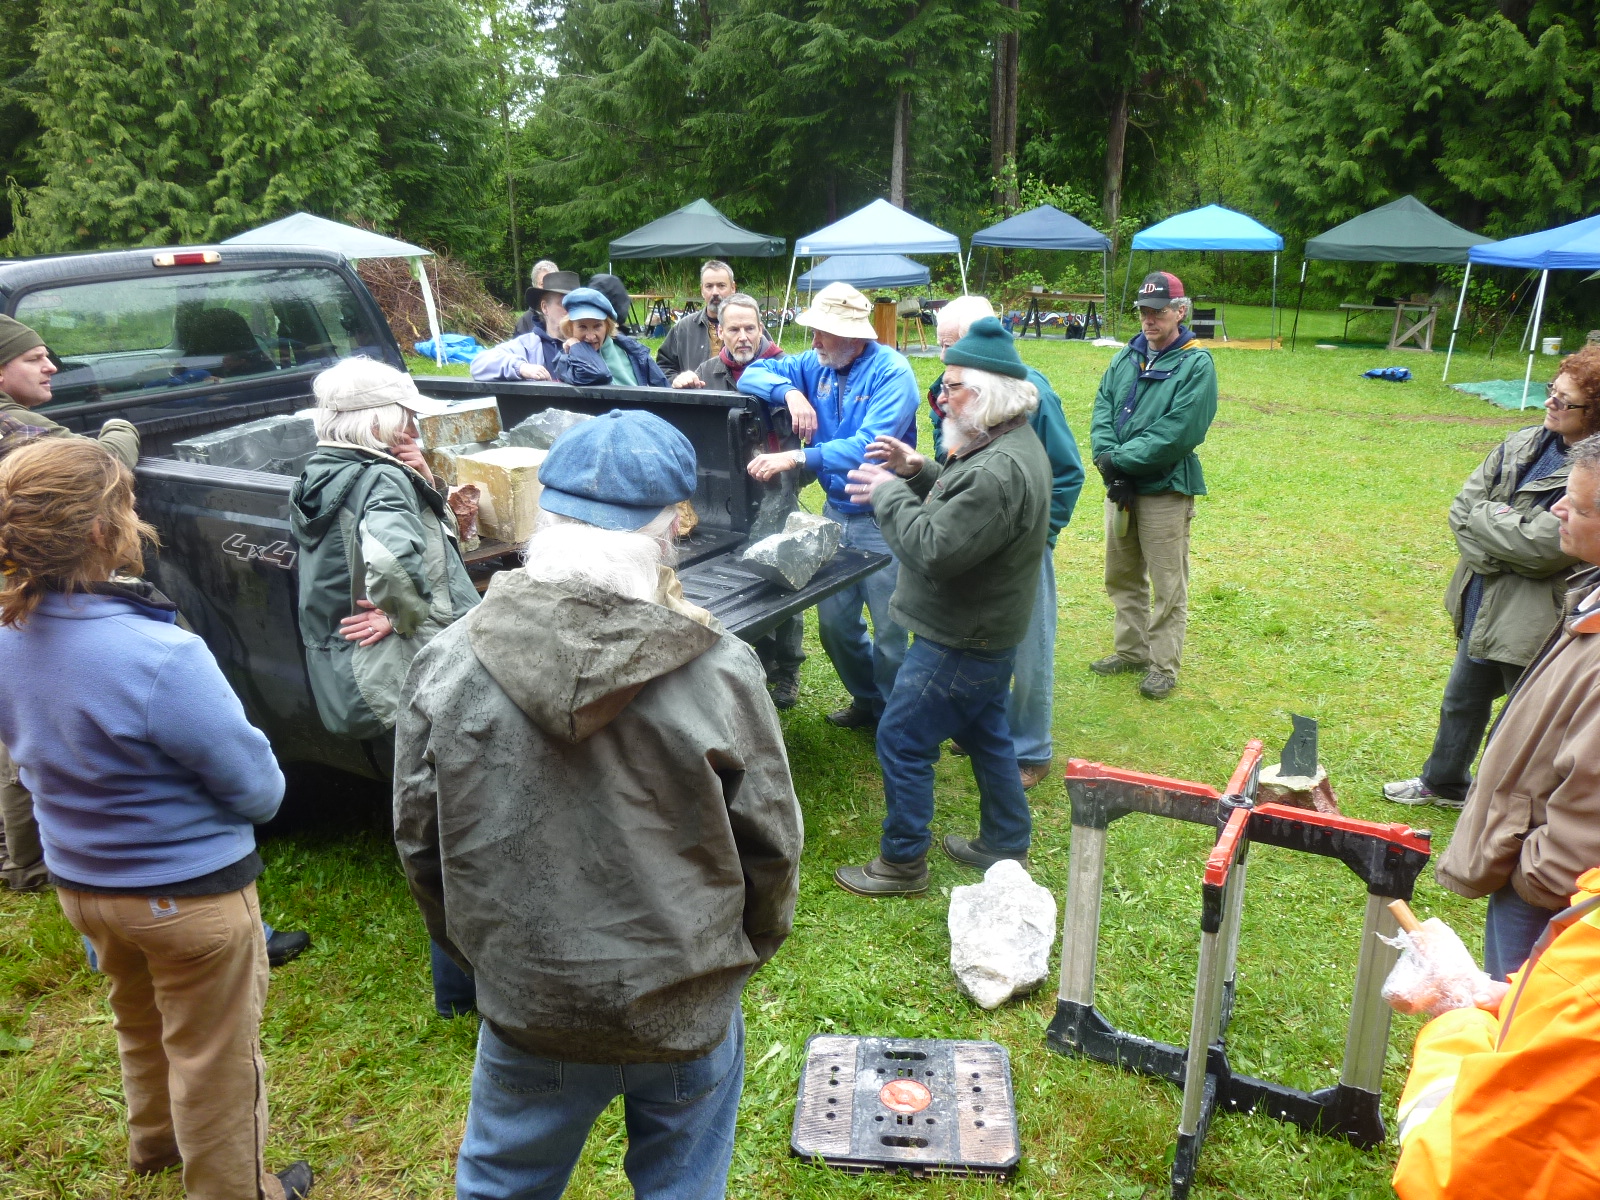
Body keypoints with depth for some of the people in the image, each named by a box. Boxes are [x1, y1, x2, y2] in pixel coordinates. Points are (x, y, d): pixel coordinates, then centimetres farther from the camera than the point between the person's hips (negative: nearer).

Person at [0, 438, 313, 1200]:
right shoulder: (160, 656, -33)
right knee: (214, 1058, 14)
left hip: (79, 880, 8)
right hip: (188, 890, -7)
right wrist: (267, 789, -1)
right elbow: (255, 787, -23)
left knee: (140, 1026, 32)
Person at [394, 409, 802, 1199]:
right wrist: (743, 951, 11)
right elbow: (769, 844, -9)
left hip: (528, 1007, 1)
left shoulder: (451, 666, -15)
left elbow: (418, 840, -3)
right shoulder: (718, 672, -21)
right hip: (688, 1010, -1)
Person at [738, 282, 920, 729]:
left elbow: (870, 446, -29)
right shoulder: (818, 365, 3)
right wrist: (790, 391, -16)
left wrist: (797, 458, -37)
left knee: (890, 631, 0)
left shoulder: (891, 371, -17)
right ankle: (867, 701, 37)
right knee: (834, 623, 14)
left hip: (882, 519, -6)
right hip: (836, 512, 7)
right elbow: (753, 374, 5)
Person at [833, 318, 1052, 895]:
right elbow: (964, 505, 16)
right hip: (989, 627, 11)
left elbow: (935, 549, -30)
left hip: (962, 641, -11)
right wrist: (919, 472, 1)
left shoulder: (1000, 470, -29)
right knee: (985, 733, 22)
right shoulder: (1015, 442, 6)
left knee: (902, 741, 1)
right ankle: (1005, 844, 37)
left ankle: (902, 863, 15)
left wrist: (888, 494, -17)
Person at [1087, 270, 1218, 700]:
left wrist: (1119, 460, -19)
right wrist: (1107, 458, -15)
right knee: (1121, 576, 18)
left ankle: (1163, 666, 15)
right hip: (1120, 487, 7)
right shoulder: (1127, 357, 9)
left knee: (1168, 585, 3)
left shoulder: (1196, 364, -10)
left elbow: (1176, 434, -19)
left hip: (1166, 490, -7)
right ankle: (1132, 650, 33)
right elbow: (1102, 409, 2)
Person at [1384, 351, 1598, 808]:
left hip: (1534, 623, -8)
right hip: (1482, 605, 8)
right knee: (1461, 702, 25)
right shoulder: (1524, 444, 0)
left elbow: (1540, 547, -27)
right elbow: (1462, 509, -1)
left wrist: (1482, 514, -12)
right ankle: (1445, 783, 47)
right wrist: (1504, 555, -16)